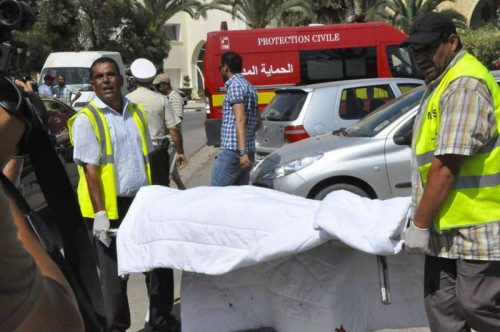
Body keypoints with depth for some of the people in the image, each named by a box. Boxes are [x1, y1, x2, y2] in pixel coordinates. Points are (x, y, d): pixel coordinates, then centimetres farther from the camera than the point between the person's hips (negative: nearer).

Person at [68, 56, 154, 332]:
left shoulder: (135, 112, 10)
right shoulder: (87, 119, -8)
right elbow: (90, 170, -14)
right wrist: (100, 213, -19)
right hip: (110, 207, -6)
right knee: (113, 273, 3)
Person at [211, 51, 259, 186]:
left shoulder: (234, 85, -9)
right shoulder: (249, 87, 19)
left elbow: (240, 120, -19)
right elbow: (257, 120, 25)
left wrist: (242, 152, -26)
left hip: (232, 151, -9)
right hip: (249, 150, 9)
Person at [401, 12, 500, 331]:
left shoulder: (465, 84, -18)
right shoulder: (443, 83, 15)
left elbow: (447, 165, -22)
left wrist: (419, 224, -16)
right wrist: (425, 217, 20)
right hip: (447, 227, 10)